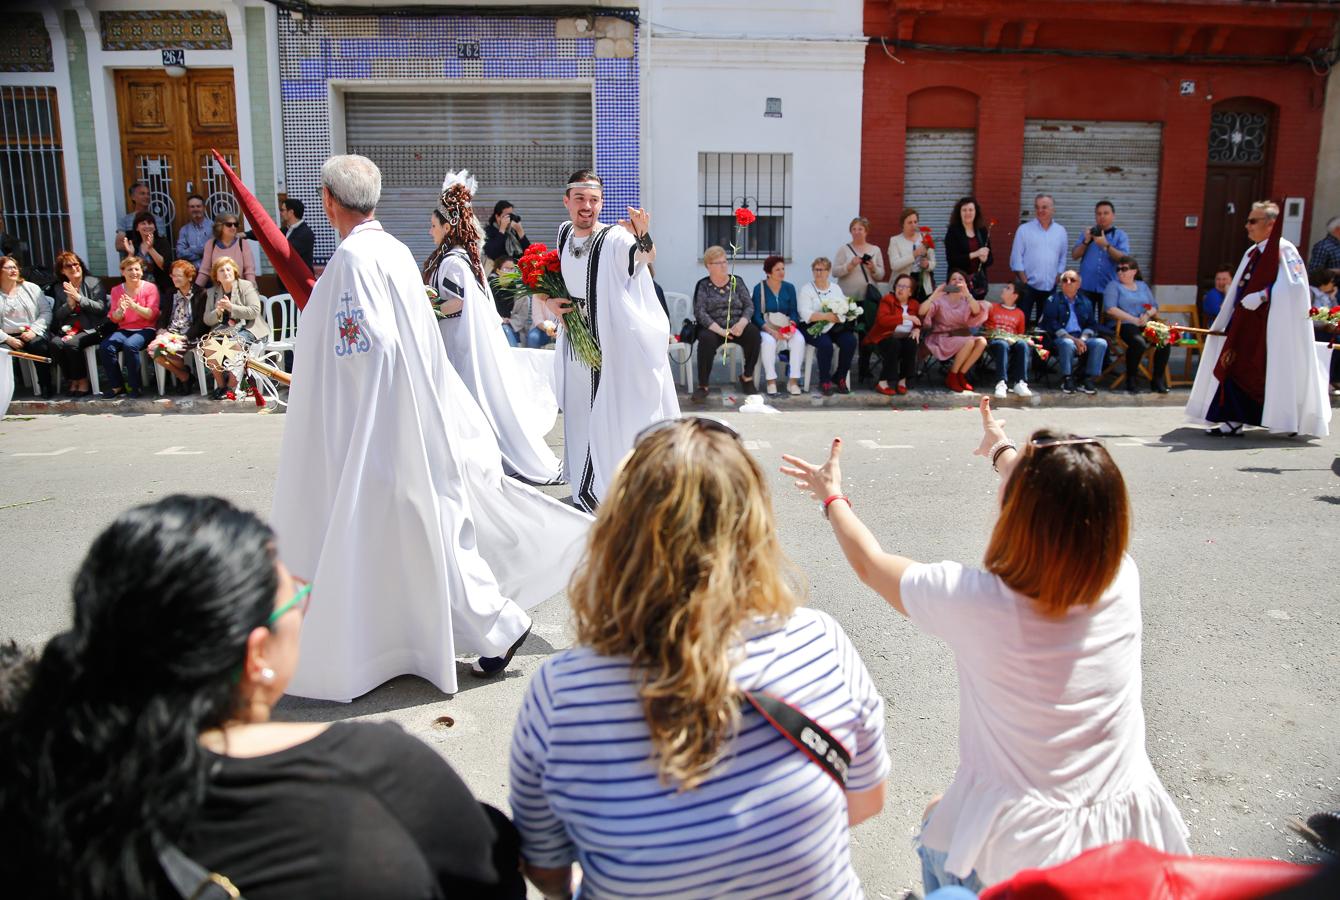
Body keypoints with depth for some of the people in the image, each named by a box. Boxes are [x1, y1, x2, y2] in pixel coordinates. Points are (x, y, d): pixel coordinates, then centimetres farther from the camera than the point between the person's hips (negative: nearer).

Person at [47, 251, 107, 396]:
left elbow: (101, 308, -5)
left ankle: (83, 382, -14)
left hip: (90, 329, -4)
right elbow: (57, 315, 11)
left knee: (71, 343, -32)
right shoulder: (58, 288, 16)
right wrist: (70, 303, -7)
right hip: (68, 329, 4)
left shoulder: (94, 283, 5)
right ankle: (73, 380, -11)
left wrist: (78, 297, -13)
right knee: (55, 343, -28)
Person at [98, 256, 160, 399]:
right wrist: (120, 310, -18)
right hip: (124, 330, 4)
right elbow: (114, 319, 6)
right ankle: (117, 385, -7)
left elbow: (152, 315, -10)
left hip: (145, 329, -4)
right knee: (104, 347, -25)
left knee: (130, 345, -35)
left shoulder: (150, 287, 0)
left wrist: (135, 306, -27)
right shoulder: (116, 290, 9)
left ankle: (134, 386, -18)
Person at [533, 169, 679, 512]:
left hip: (619, 351, -7)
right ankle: (590, 494, 35)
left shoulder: (615, 239, -17)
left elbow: (646, 257, -37)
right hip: (578, 351, 7)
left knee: (618, 427, -4)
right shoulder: (564, 234, 3)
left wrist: (642, 238, -58)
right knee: (583, 421, 18)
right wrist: (549, 301, 2)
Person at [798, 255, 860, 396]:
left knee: (850, 341, -24)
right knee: (825, 344, -34)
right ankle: (824, 382, -16)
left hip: (836, 327, 4)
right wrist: (827, 316, -23)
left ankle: (839, 378, -7)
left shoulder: (836, 288, 17)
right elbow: (805, 314, -12)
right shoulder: (806, 290, 2)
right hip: (814, 327, -4)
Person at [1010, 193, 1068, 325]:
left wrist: (1056, 278, 3)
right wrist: (1024, 281, -9)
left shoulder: (1061, 231, 8)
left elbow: (1062, 258, 12)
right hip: (1027, 286, -3)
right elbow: (1016, 258, -4)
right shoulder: (1024, 229, -1)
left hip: (1050, 287, 3)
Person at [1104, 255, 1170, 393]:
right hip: (1123, 325, -5)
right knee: (1139, 342, -36)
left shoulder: (1142, 286, 22)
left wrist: (1148, 314, -6)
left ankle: (1158, 379, -10)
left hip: (1145, 325, 5)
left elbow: (1155, 307, 19)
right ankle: (1131, 379, -18)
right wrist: (1134, 320, -15)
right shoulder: (1114, 286, 5)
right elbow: (1110, 309, -10)